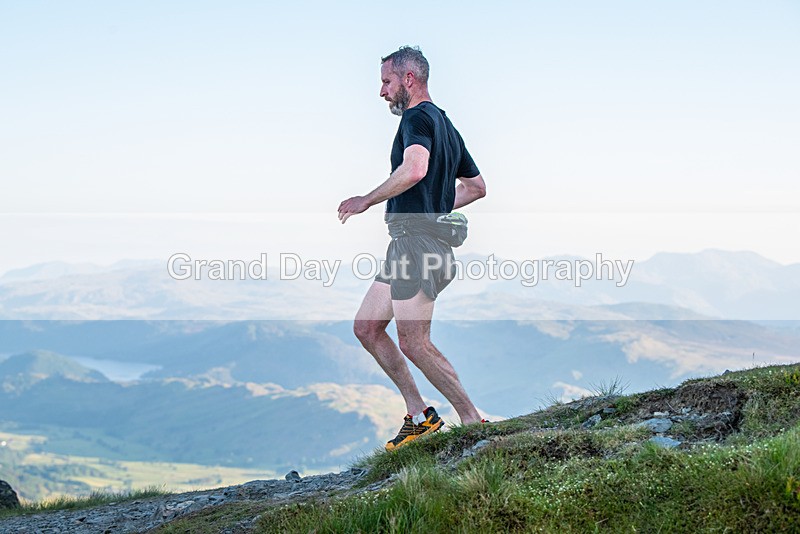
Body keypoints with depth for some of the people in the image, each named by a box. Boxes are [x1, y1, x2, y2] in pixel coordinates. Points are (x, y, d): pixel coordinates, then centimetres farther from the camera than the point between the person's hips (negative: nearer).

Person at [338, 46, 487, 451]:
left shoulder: (417, 118, -9)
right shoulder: (445, 124, 22)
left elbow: (414, 169, -30)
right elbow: (477, 186, 28)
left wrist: (367, 201, -18)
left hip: (416, 241, -10)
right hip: (408, 245, 10)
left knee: (414, 343, -9)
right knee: (366, 328, 12)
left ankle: (473, 422, -3)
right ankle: (419, 415, 13)